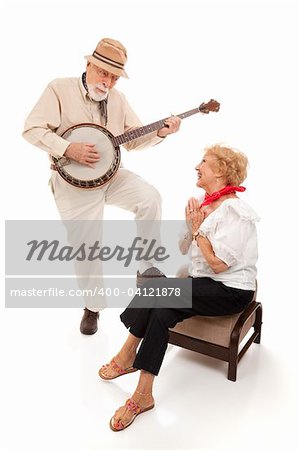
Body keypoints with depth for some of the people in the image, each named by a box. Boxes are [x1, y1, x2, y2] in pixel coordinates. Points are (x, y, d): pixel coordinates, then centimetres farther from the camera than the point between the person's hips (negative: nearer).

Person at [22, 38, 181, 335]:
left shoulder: (117, 99, 7)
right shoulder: (59, 89, -7)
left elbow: (134, 139, 8)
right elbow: (32, 129, -12)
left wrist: (159, 133, -10)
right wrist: (68, 149, -25)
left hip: (111, 174, 4)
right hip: (73, 182, -3)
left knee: (150, 198, -23)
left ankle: (145, 266, -5)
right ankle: (92, 307, 25)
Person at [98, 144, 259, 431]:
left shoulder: (234, 211, -16)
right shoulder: (204, 203, 11)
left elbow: (218, 263, -22)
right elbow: (183, 249, 13)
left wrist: (198, 229, -13)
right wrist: (191, 225, -4)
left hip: (231, 291, -7)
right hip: (204, 283, 7)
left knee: (153, 288, -23)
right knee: (162, 313, -20)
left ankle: (127, 355, -7)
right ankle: (142, 395, -12)